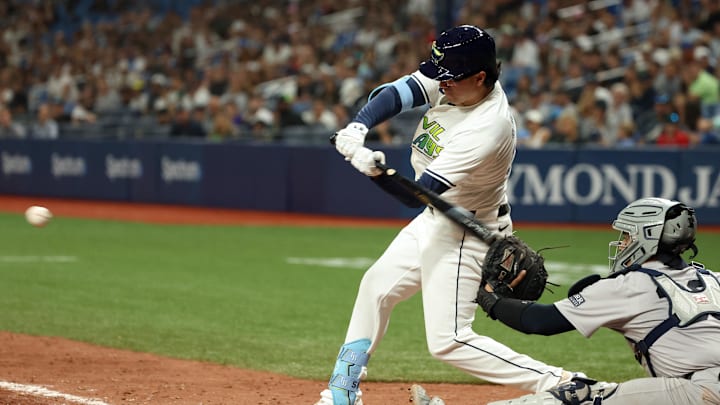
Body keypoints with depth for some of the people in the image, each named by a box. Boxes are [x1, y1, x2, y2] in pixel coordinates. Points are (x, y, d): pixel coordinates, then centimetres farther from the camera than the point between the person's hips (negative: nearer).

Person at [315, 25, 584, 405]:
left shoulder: (487, 129, -34)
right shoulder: (456, 81, -12)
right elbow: (394, 94, -11)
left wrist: (375, 169, -49)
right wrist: (357, 128, -29)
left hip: (466, 234, -9)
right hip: (435, 219, 9)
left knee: (448, 341, -11)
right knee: (376, 288, 20)